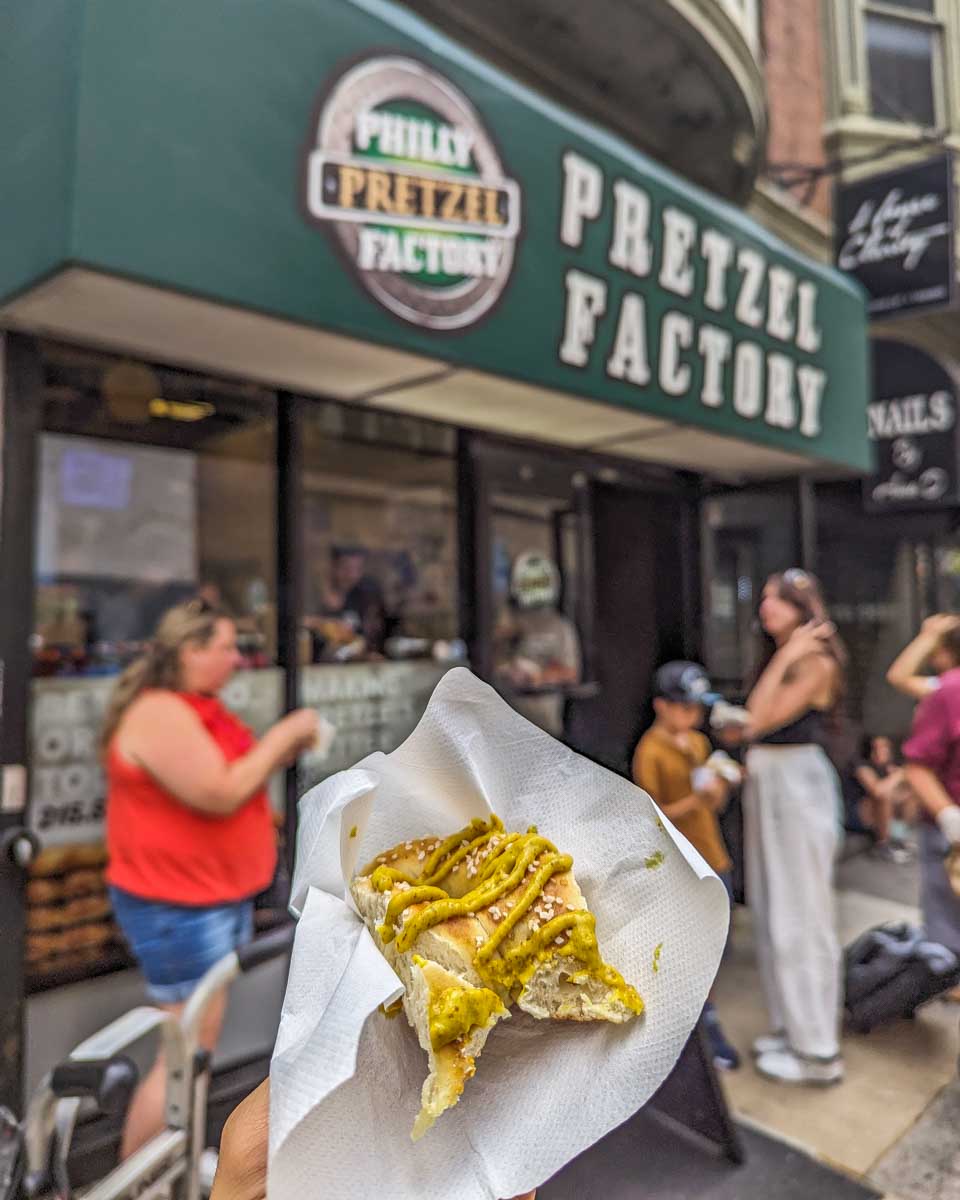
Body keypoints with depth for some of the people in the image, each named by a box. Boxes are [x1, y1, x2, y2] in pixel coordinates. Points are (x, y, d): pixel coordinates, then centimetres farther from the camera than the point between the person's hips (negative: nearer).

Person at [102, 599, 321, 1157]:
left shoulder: (198, 708, 10)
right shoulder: (160, 713, -22)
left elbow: (231, 775, 18)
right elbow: (220, 795, -28)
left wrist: (285, 751, 2)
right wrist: (283, 733, -19)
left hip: (221, 898, 10)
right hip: (177, 908, -10)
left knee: (198, 1047, 19)